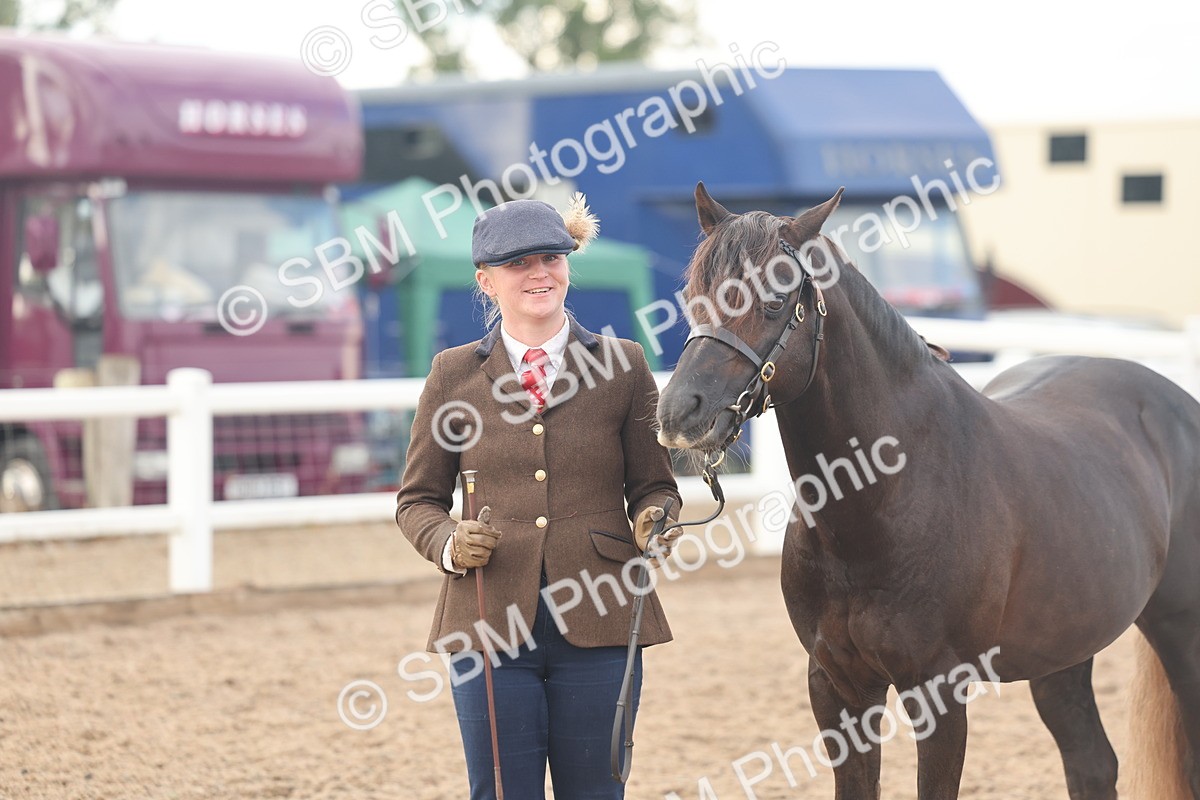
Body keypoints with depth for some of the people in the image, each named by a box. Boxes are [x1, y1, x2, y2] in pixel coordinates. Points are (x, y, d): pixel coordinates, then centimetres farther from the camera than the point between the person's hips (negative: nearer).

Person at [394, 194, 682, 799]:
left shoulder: (622, 365, 5)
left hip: (598, 621, 0)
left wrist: (655, 521, -13)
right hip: (491, 621, 0)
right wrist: (448, 546, -11)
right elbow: (418, 499, 10)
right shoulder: (453, 374, 5)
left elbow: (655, 484, 10)